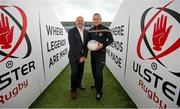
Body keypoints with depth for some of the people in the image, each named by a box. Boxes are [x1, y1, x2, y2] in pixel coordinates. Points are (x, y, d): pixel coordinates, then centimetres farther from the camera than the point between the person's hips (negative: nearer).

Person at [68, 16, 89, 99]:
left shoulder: (86, 32, 6)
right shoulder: (71, 31, -9)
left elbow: (87, 45, 4)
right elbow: (73, 46, -15)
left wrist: (84, 56, -6)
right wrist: (79, 57, -15)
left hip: (82, 56, 5)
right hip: (74, 56, -4)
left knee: (80, 71, 15)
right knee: (74, 72, -3)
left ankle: (78, 83, 41)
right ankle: (73, 90, 17)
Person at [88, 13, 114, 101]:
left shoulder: (105, 29, -9)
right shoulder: (90, 30, 6)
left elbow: (111, 40, -5)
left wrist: (103, 45, -20)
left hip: (101, 54, -5)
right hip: (92, 53, 6)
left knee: (99, 72, -9)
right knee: (94, 71, 16)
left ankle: (99, 91, 9)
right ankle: (96, 84, 41)